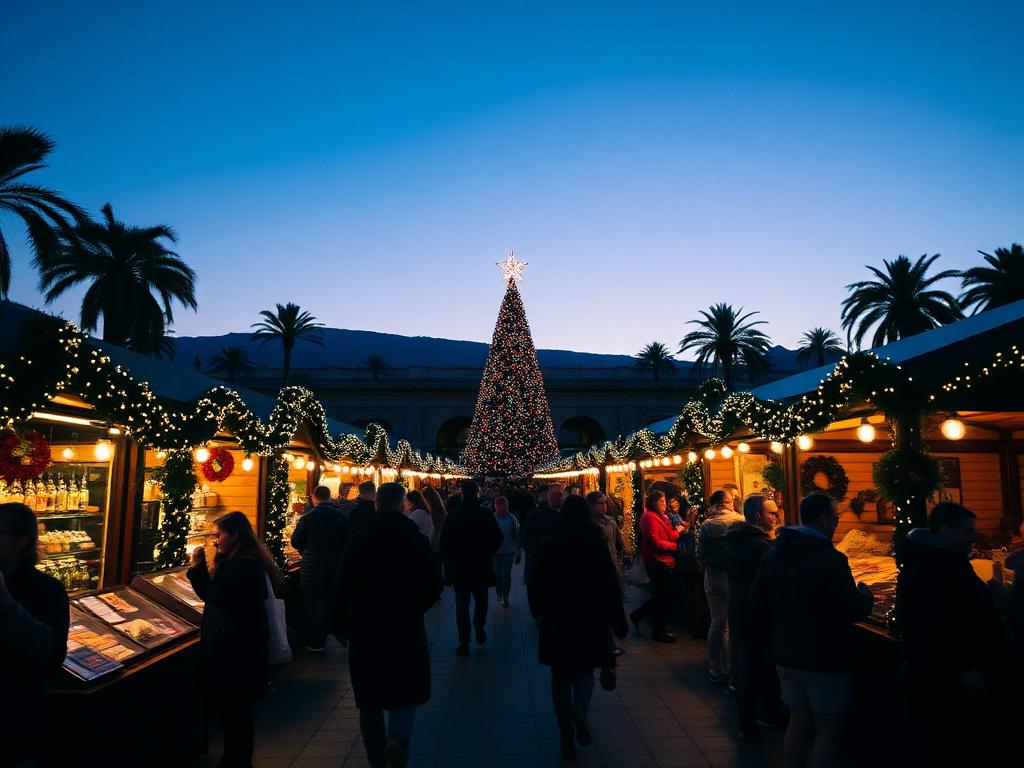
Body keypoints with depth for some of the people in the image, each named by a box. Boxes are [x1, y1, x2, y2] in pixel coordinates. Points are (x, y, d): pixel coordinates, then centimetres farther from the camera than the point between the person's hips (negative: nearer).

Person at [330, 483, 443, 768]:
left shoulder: (358, 541, -4)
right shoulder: (417, 540, -4)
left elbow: (340, 589, -6)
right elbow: (433, 587, -3)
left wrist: (340, 626, 7)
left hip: (365, 630, 1)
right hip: (407, 630, -1)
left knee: (370, 699, 15)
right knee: (407, 690, 13)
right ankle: (398, 739, -12)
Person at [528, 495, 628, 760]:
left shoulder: (550, 545, -5)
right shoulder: (596, 544, -8)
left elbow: (534, 584, 0)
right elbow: (610, 585, -8)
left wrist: (538, 612, 15)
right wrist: (618, 622, 0)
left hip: (556, 620, 0)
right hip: (590, 620, 0)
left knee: (561, 677, 14)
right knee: (584, 671, 18)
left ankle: (567, 738, 15)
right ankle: (580, 708, -12)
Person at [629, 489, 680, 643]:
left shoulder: (661, 517, 16)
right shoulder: (650, 517, -14)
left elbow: (670, 536, 11)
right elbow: (655, 542, -20)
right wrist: (675, 547, -14)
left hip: (664, 561, 10)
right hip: (657, 561, -10)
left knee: (662, 595, 16)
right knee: (664, 597, -1)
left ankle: (637, 615, 27)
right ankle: (658, 631, 12)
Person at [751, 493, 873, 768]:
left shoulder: (773, 553, 4)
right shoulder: (831, 559, -20)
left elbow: (757, 601, 9)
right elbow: (854, 611, -19)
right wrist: (865, 596, 3)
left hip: (786, 655, 7)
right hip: (823, 659, -7)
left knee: (798, 721, 18)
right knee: (827, 729, 6)